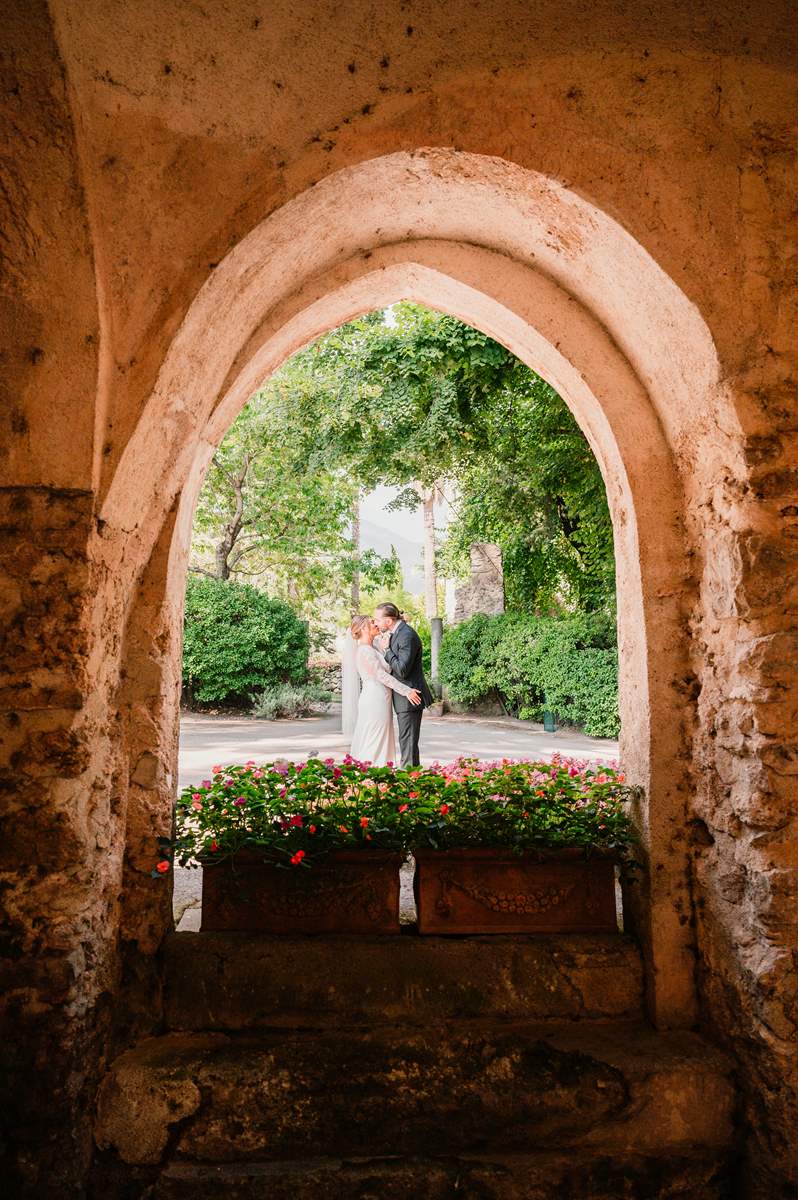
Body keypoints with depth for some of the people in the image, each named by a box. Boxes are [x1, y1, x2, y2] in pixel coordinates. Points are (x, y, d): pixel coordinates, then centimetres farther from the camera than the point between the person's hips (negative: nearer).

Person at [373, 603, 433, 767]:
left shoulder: (407, 636, -20)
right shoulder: (396, 633, 12)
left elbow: (402, 671, -24)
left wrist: (386, 650, -14)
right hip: (405, 697, 10)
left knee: (408, 742, -6)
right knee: (406, 741, 16)